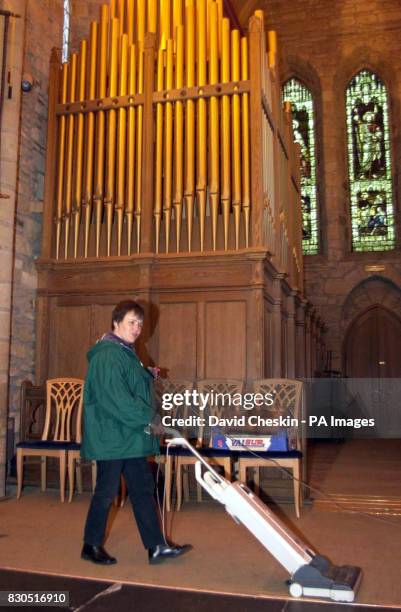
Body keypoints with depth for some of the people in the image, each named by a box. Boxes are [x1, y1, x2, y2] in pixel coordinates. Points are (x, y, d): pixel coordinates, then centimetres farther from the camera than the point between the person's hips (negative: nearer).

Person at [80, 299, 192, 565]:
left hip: (131, 438, 10)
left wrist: (148, 375, 10)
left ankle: (157, 546, 18)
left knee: (144, 489, 11)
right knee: (107, 492, 3)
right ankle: (92, 546, 21)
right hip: (112, 436, -10)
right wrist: (148, 420, -19)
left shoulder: (126, 352, 15)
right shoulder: (107, 355, -18)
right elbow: (115, 398, -25)